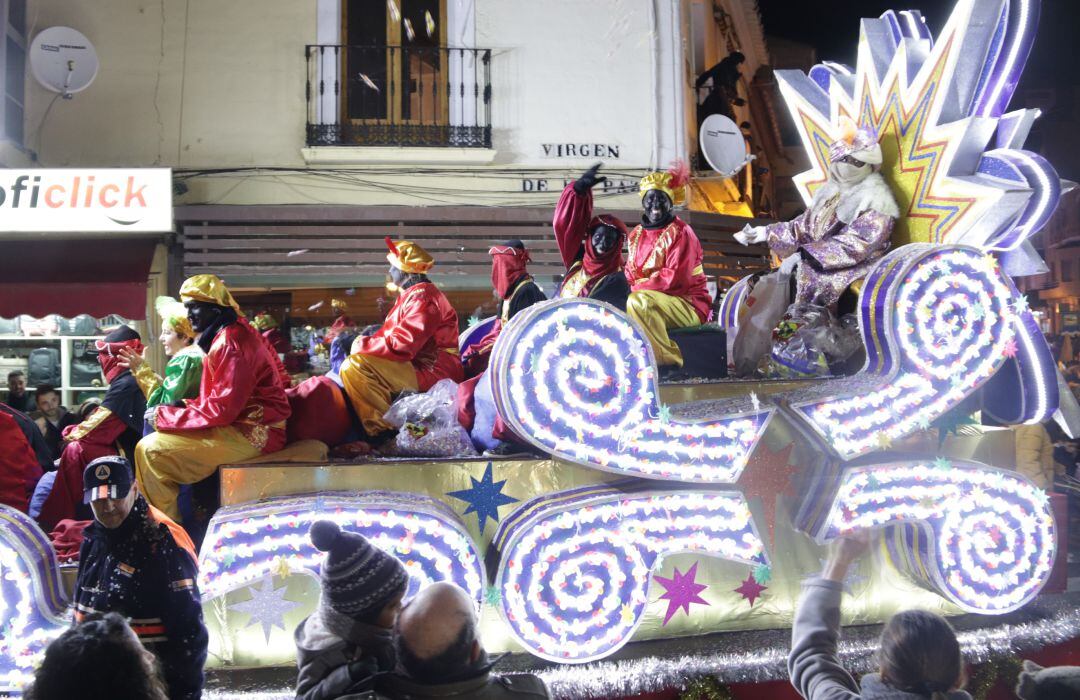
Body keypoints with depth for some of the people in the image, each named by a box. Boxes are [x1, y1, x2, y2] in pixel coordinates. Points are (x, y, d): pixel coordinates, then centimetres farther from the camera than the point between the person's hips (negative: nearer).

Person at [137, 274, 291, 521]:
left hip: (250, 433, -11)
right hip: (240, 425, 11)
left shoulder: (231, 343, -16)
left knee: (150, 450, -13)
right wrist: (177, 410, 3)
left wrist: (166, 417, -12)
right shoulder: (224, 336, 16)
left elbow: (222, 409, -20)